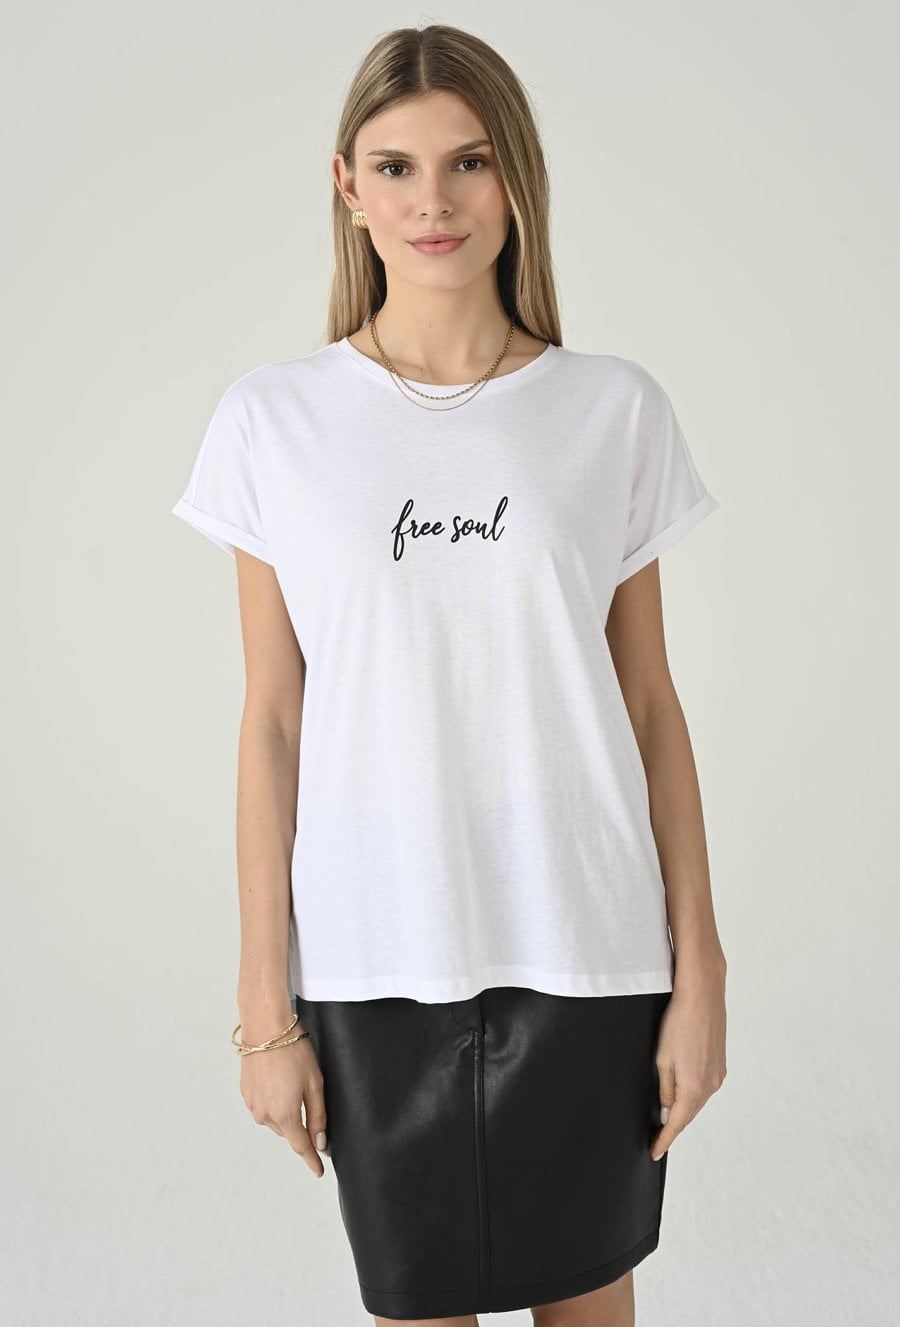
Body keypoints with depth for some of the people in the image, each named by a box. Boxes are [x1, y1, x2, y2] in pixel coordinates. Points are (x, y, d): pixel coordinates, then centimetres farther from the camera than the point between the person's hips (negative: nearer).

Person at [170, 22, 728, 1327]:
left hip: (586, 952, 1)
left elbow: (651, 707, 3)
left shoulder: (615, 410, 0)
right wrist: (265, 1006, -1)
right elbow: (272, 724, -1)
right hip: (373, 960, 0)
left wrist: (700, 973, 1)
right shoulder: (274, 419, -2)